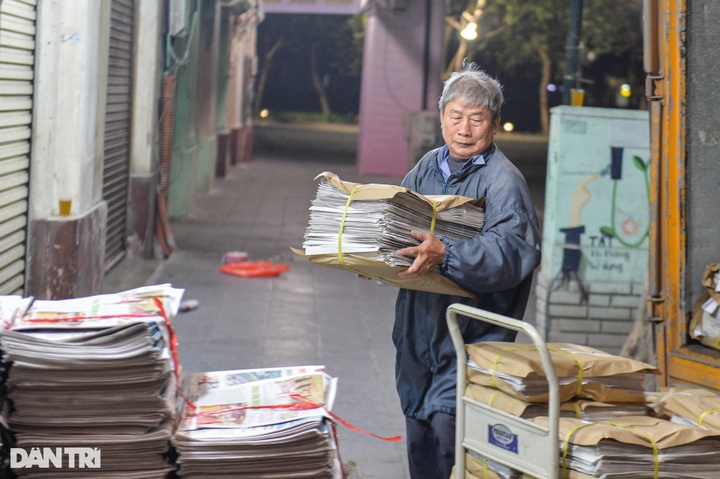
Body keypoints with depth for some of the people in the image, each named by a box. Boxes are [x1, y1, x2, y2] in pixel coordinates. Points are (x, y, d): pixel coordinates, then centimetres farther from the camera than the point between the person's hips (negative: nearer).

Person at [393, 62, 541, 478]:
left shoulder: (503, 181, -12)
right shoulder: (427, 168, 11)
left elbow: (511, 250, -26)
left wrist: (444, 255, -37)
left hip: (472, 337, -7)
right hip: (418, 334, 7)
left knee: (445, 430, -16)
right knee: (419, 439, 14)